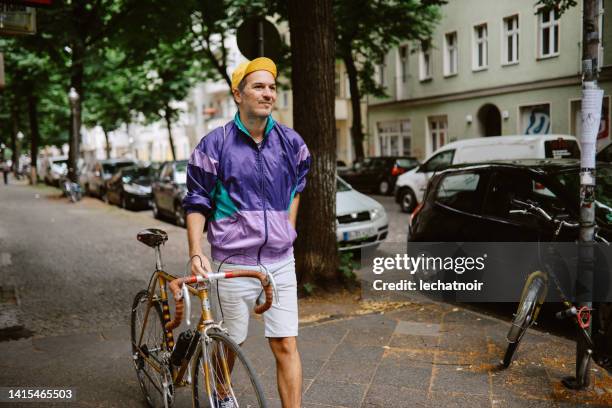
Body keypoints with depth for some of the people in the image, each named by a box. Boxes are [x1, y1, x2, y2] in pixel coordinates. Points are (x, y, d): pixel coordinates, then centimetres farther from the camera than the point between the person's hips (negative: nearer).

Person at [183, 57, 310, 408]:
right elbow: (197, 202, -2)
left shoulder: (291, 142, 3)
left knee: (286, 345, 0)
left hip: (281, 262, 2)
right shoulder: (215, 144, -7)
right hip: (234, 263, -2)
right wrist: (196, 253, -14)